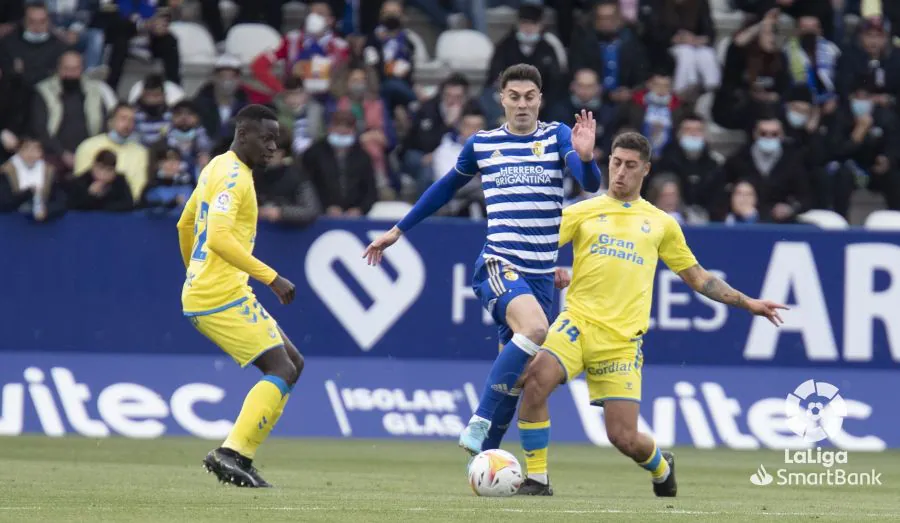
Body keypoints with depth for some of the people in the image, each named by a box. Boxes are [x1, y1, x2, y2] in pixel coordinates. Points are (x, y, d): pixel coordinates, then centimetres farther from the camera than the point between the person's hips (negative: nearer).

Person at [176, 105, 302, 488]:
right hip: (222, 296, -10)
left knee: (292, 364, 12)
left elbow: (185, 225, 29)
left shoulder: (218, 168, 18)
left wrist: (196, 273, 39)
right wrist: (271, 278, -25)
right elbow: (218, 238, -27)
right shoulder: (233, 176, -14)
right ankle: (232, 452, -18)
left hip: (202, 295, 10)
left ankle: (238, 457, 6)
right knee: (282, 369, -13)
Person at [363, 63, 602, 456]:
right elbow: (446, 187, 24)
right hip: (498, 264, -3)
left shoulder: (557, 137, 6)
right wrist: (398, 230, 28)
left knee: (514, 374, 6)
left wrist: (585, 157, -33)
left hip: (542, 273, 3)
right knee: (534, 328, -32)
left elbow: (590, 182, -10)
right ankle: (478, 424, -29)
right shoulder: (481, 145, 7)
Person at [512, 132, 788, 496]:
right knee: (536, 382, -29)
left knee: (624, 438, -6)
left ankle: (661, 467, 32)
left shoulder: (661, 224, 16)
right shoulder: (584, 212, 11)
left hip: (622, 339, 0)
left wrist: (747, 303, 19)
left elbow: (697, 277, 23)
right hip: (578, 322, 0)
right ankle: (536, 479, -14)